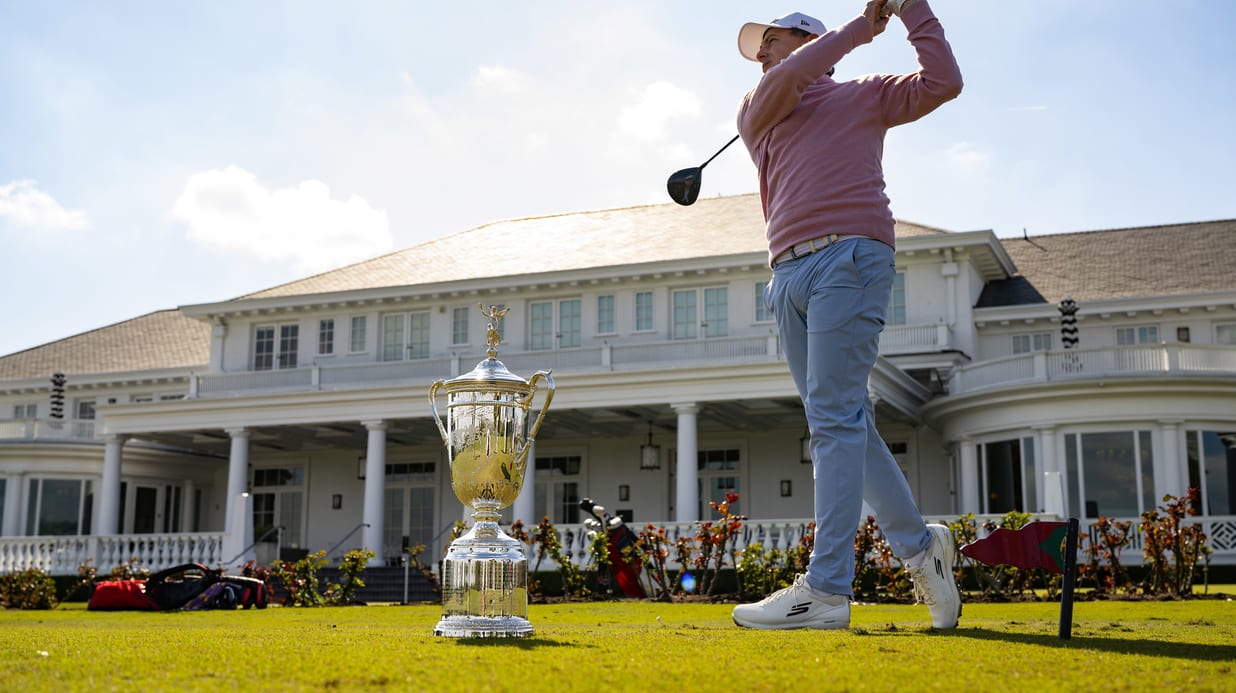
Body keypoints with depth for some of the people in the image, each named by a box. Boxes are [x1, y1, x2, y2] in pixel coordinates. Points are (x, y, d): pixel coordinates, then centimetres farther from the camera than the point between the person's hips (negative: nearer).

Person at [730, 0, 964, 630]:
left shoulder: (865, 95, 17)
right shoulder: (754, 112, 25)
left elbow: (943, 82, 4)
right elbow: (782, 83, 3)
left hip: (849, 258, -6)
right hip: (788, 273, 6)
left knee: (835, 418, -15)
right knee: (844, 423, 3)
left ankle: (826, 589, -19)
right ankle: (918, 544, 15)